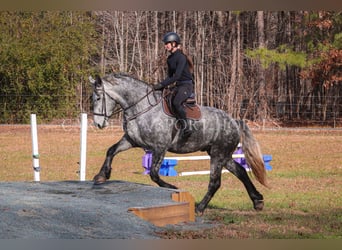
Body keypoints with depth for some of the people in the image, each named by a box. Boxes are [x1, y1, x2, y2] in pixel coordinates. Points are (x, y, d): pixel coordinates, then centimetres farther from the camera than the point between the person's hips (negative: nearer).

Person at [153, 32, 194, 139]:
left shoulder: (181, 57, -17)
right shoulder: (170, 59, 11)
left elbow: (176, 76, -23)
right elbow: (170, 76, 18)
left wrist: (162, 84, -23)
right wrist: (161, 85, 4)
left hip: (186, 85, -10)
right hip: (178, 86, 10)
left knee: (176, 102, -33)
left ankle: (186, 127, -23)